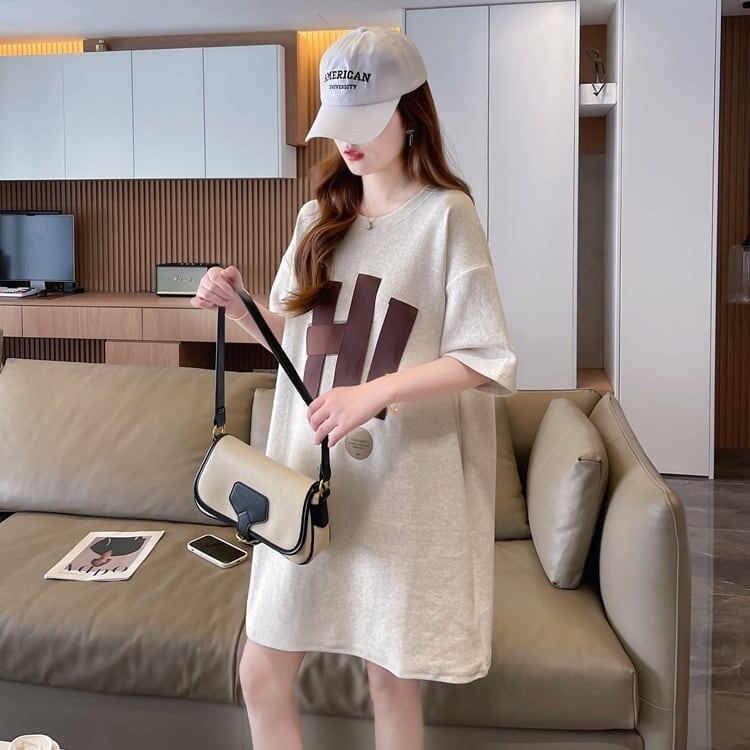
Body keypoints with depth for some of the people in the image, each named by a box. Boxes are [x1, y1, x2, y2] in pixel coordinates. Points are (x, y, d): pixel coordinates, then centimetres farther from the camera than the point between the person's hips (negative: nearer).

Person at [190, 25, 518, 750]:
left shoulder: (445, 214, -7)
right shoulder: (321, 213, 10)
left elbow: (490, 361, -12)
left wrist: (376, 391, -23)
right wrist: (236, 303, -1)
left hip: (400, 486, -5)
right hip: (305, 473, 5)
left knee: (391, 677, 10)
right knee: (261, 673, 9)